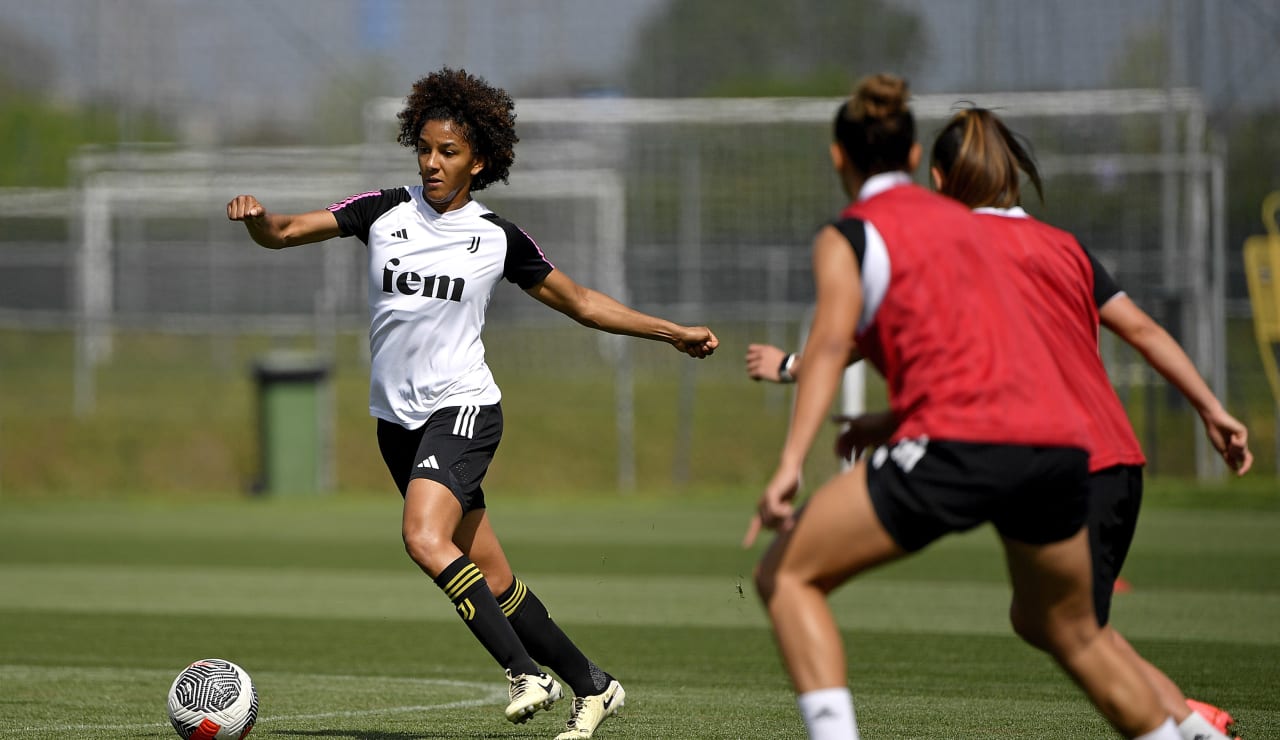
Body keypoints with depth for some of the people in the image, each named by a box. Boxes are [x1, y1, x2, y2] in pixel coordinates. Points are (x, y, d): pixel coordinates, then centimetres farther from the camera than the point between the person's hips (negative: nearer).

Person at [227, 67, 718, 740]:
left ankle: (526, 671, -24)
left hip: (462, 407, -3)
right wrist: (256, 217, -24)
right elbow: (283, 232, -1)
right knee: (491, 580, 4)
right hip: (397, 418, 4)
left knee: (424, 537, -29)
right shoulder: (384, 211, 2)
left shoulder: (499, 240, -1)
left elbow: (582, 303, 11)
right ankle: (590, 685, 17)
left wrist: (672, 333, 8)